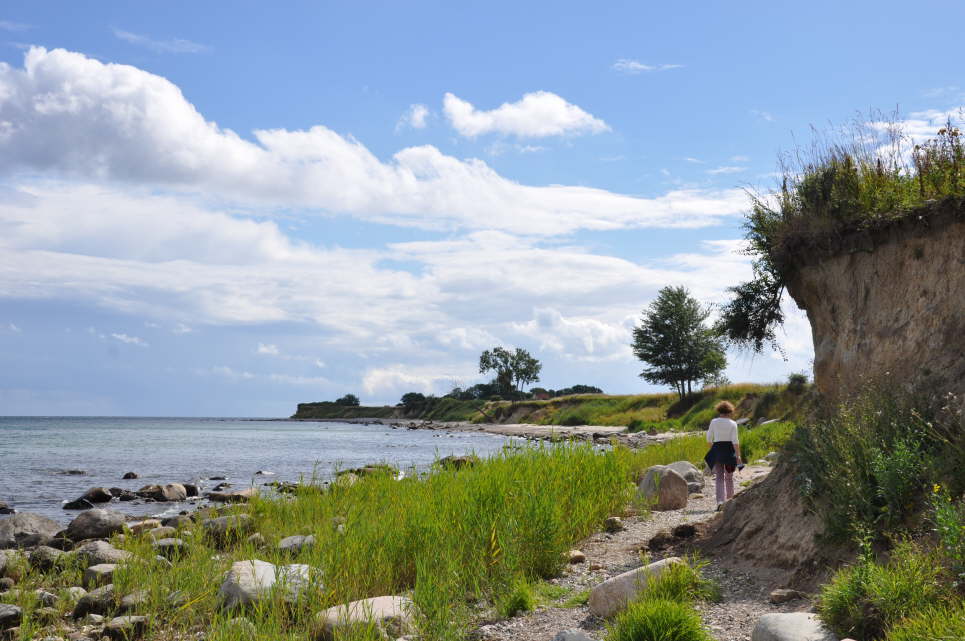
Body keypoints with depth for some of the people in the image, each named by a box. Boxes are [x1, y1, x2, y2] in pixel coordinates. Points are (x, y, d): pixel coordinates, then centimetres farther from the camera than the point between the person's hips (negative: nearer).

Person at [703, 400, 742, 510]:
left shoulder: (714, 422, 0)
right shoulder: (732, 424, -4)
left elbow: (709, 438, 5)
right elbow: (735, 441, -10)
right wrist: (738, 455, -8)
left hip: (717, 450, 0)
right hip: (729, 451, 0)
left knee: (719, 478, 1)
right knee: (729, 477, 16)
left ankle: (720, 501, -17)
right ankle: (729, 500, 26)